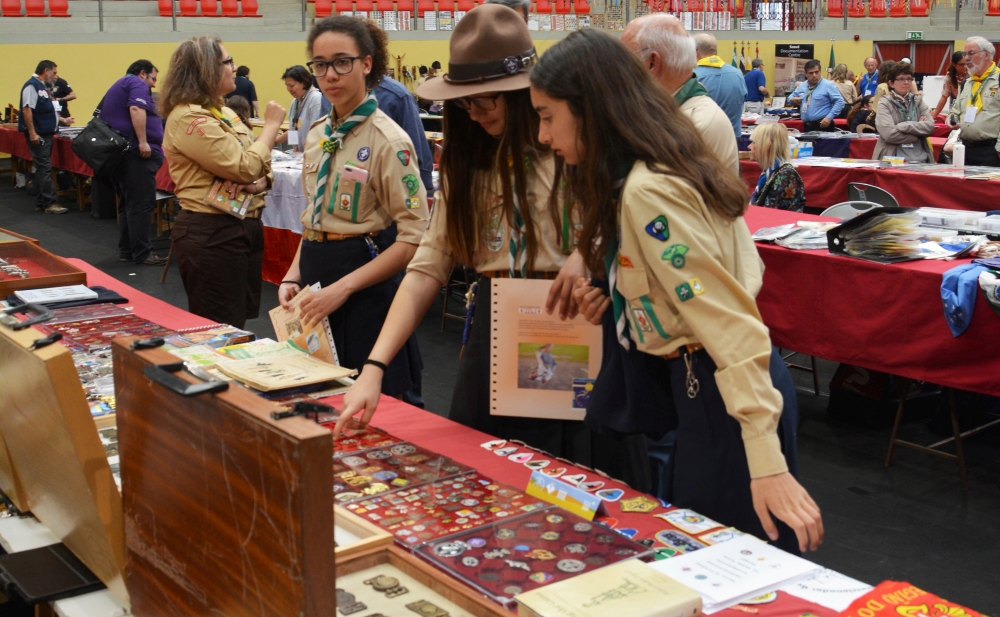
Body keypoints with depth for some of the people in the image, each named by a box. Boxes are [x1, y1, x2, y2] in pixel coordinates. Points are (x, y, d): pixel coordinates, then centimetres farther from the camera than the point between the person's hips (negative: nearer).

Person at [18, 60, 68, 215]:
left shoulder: (42, 87, 17)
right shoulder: (32, 85, -14)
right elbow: (27, 110, -21)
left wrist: (63, 120, 26)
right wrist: (32, 133, -24)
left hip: (46, 134, 10)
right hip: (38, 135, -10)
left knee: (43, 168, 11)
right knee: (45, 169, -10)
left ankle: (41, 202, 15)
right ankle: (49, 203, -10)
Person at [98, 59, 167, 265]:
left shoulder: (117, 87, 26)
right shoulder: (137, 84, -4)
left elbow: (102, 118, 31)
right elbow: (137, 110, -22)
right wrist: (143, 142, -27)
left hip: (117, 151, 10)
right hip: (135, 152, -10)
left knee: (127, 204, 14)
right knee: (141, 204, -9)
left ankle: (125, 250, 16)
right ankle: (142, 253, -10)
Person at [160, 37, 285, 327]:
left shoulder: (223, 114, 15)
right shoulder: (188, 117, -15)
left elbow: (259, 168, 14)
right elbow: (245, 167, -21)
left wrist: (258, 183, -11)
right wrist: (271, 125, -7)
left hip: (244, 227, 9)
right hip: (210, 235, -9)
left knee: (241, 322, 16)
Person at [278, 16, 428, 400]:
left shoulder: (388, 140, -15)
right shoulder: (318, 135, 8)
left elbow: (413, 238, -18)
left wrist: (342, 288, -21)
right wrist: (294, 276, 3)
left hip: (366, 290, -7)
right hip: (315, 278, 7)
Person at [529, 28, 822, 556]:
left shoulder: (648, 191, -22)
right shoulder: (660, 169, 9)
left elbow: (727, 321, -27)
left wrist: (766, 462, -31)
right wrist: (621, 299, 7)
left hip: (723, 393, -10)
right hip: (702, 384, 10)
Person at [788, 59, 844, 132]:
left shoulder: (828, 85, -3)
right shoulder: (802, 86, 15)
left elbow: (839, 102, -8)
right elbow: (791, 97, 29)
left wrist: (829, 117, -19)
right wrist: (792, 100, 3)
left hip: (823, 126, -5)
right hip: (806, 127, 5)